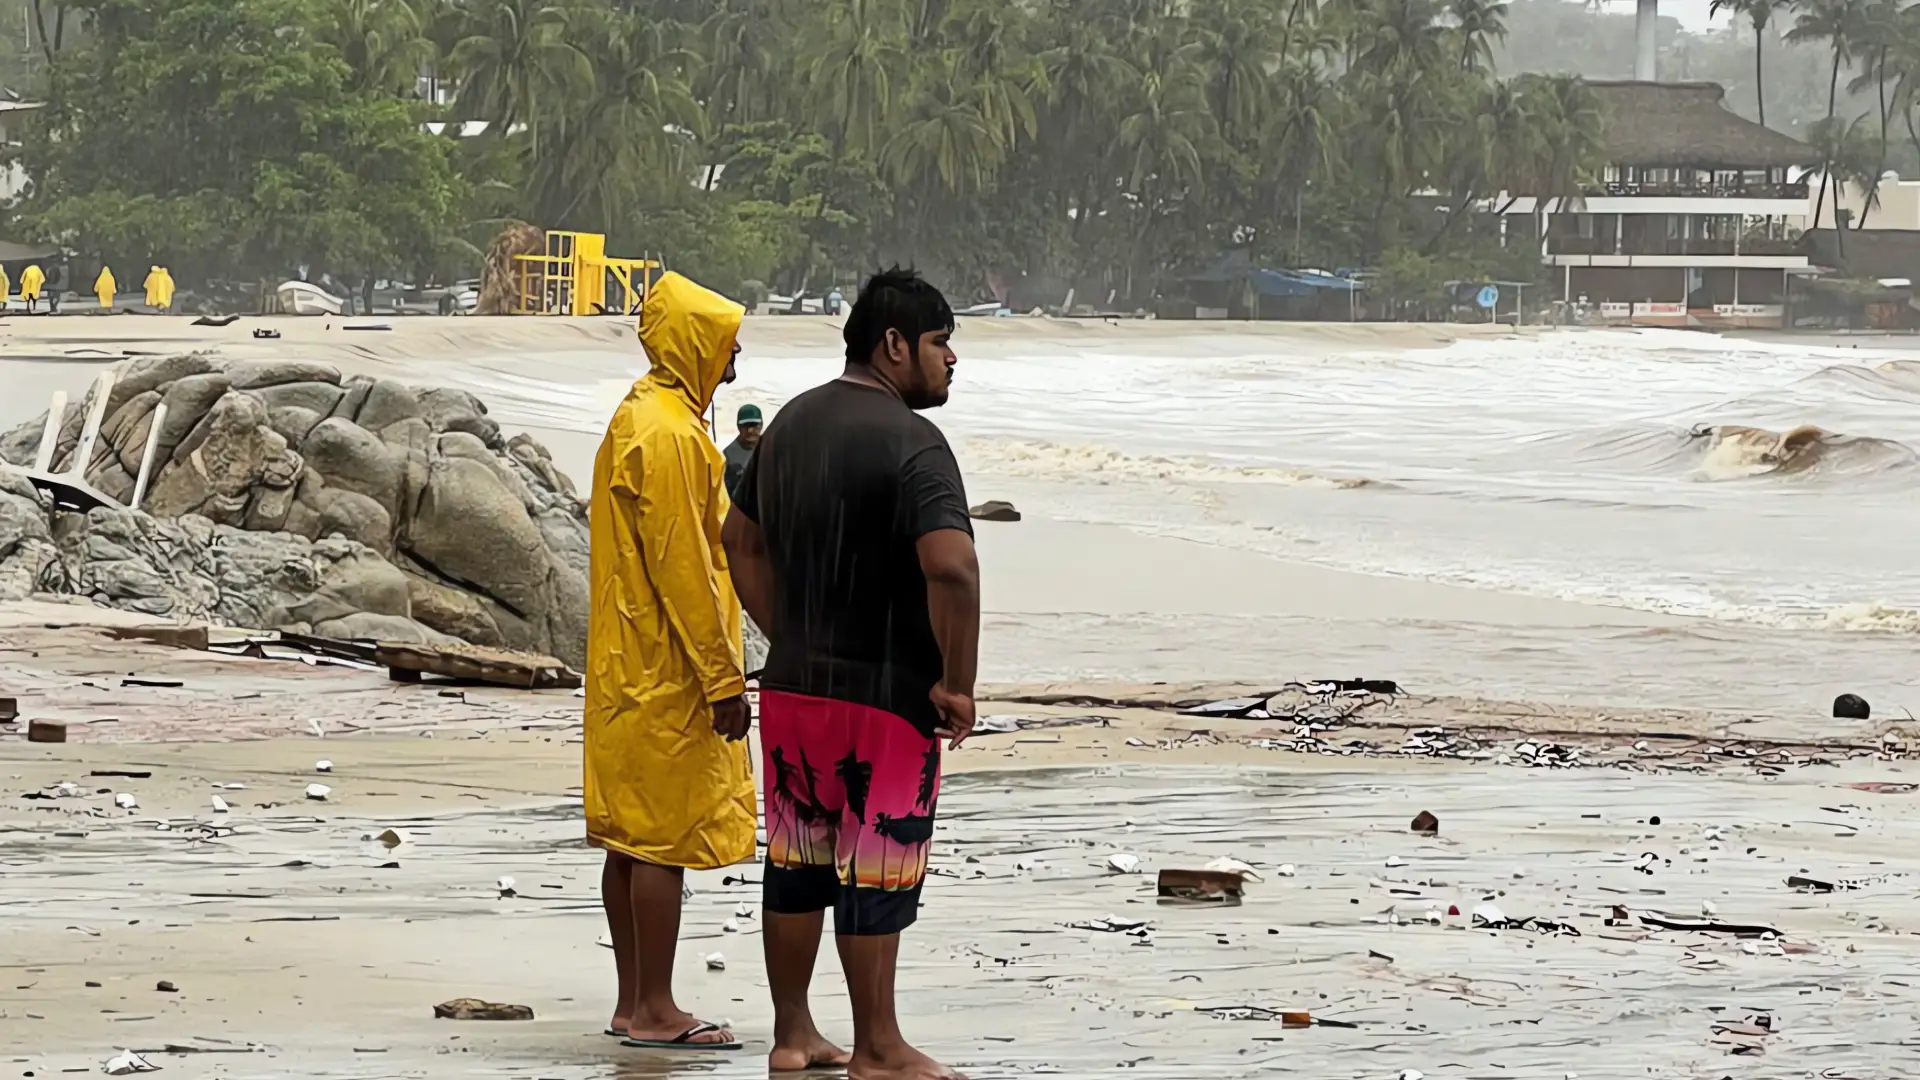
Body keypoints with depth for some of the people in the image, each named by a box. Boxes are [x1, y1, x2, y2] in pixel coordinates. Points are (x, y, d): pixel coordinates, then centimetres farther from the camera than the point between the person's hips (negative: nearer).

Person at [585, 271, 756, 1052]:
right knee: (664, 837, -7)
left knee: (633, 835, 11)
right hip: (667, 677, -10)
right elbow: (682, 569, -20)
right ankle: (655, 1012, -5)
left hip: (630, 672, 10)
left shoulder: (640, 418, 16)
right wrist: (723, 679, -18)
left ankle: (634, 1002, 15)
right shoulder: (668, 434, -17)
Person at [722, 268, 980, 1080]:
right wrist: (956, 685, -18)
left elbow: (742, 540, 19)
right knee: (876, 870, 0)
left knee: (797, 861, 14)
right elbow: (950, 566, -28)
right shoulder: (911, 443, -17)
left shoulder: (792, 423, 10)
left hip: (793, 687, 8)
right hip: (885, 697, -8)